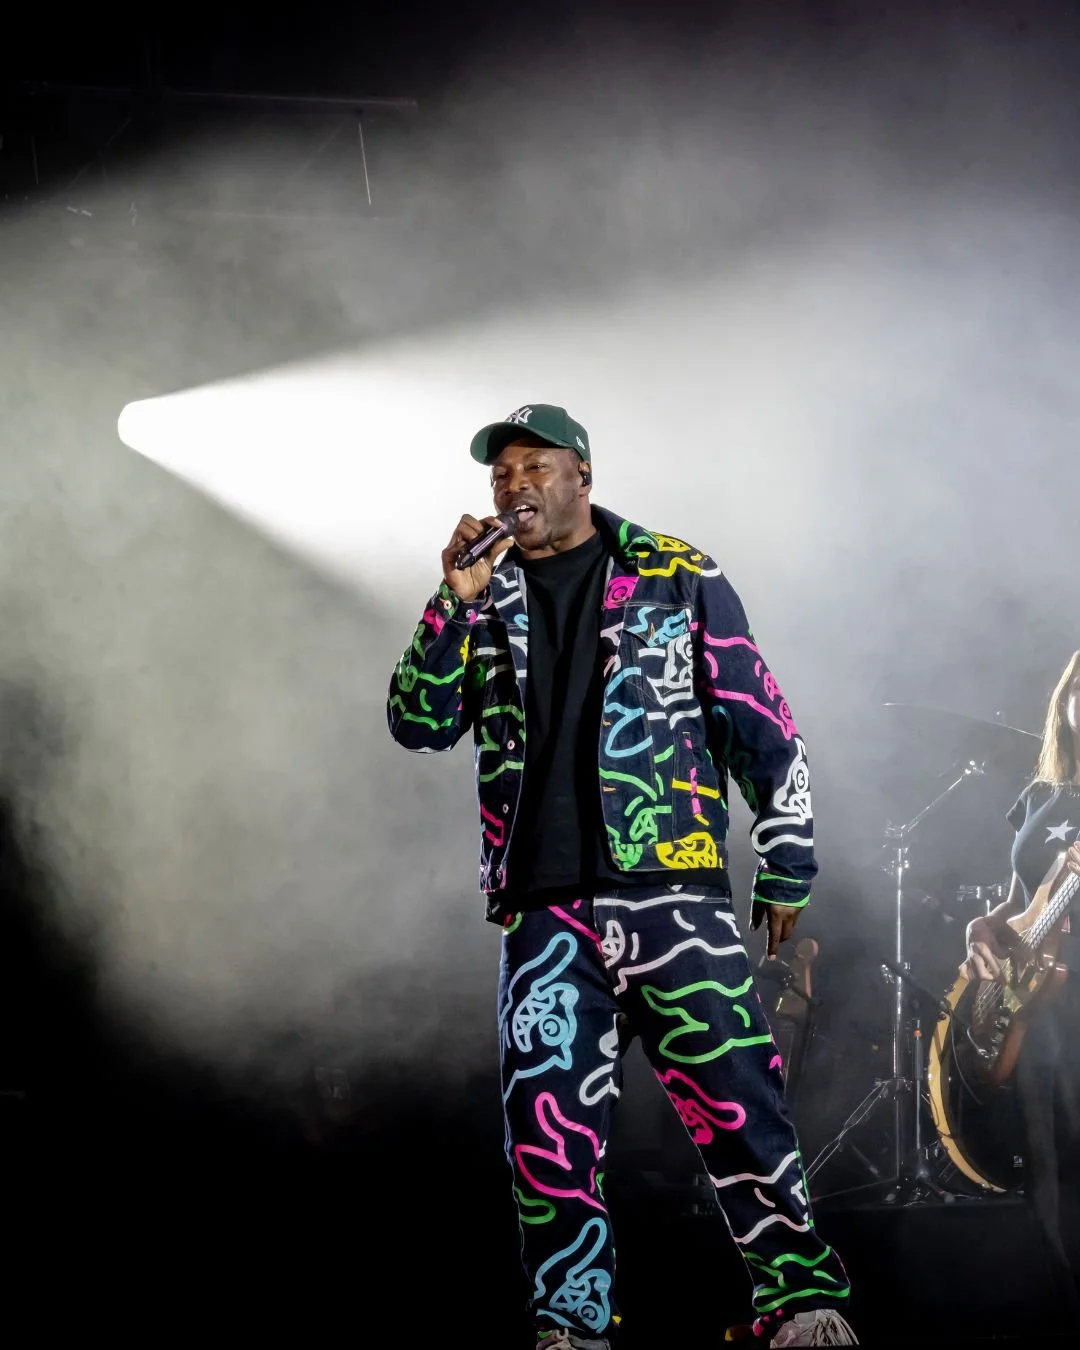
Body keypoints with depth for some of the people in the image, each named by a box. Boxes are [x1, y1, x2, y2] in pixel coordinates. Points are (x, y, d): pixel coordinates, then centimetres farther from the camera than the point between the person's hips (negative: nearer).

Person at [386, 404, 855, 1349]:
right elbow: (419, 725, 6)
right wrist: (456, 606, -6)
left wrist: (788, 869, 3)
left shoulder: (679, 579, 5)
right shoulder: (485, 603, 15)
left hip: (673, 889, -3)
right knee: (548, 1120, 1)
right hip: (544, 910, 3)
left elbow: (763, 730, 5)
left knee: (735, 1097, -9)